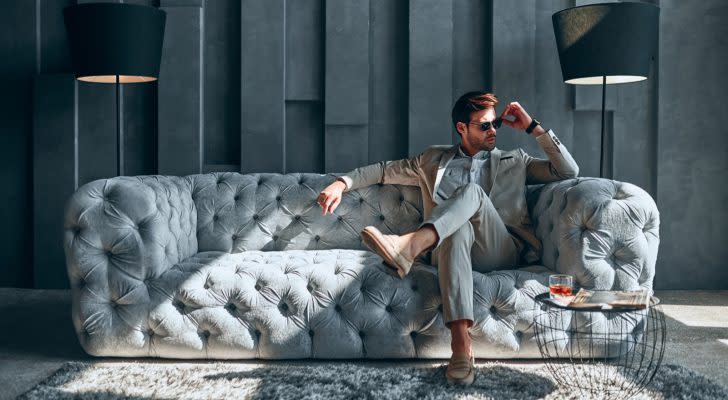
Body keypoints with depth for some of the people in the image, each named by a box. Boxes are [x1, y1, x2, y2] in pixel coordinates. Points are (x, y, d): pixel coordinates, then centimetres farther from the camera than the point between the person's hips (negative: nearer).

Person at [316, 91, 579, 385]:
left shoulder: (514, 160, 26)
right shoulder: (434, 160, 26)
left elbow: (568, 171, 18)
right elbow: (384, 170, 25)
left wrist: (533, 127, 13)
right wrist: (342, 183, 9)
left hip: (502, 252, 0)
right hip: (451, 243, 0)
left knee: (472, 191, -29)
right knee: (460, 229, -40)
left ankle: (410, 245, -57)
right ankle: (461, 346, -54)